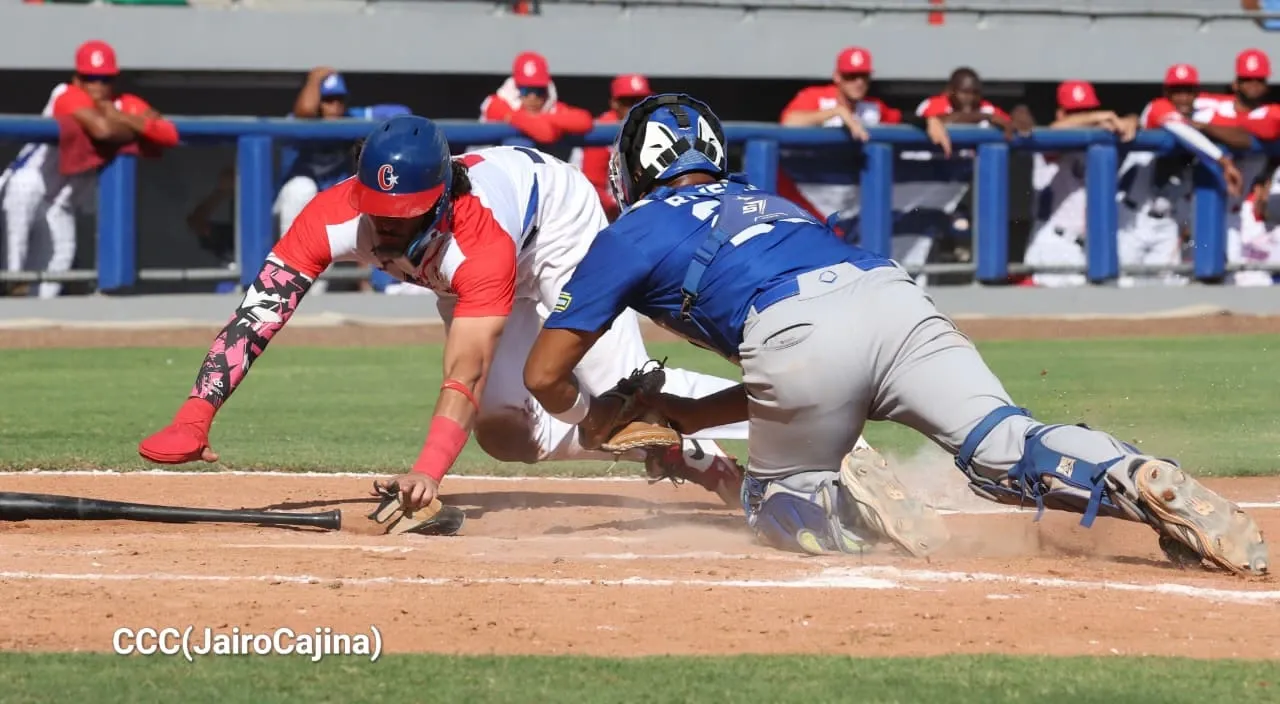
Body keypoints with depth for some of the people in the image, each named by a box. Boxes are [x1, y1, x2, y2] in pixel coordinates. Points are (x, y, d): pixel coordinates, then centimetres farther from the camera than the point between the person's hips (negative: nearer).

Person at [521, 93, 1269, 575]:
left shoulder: (632, 233, 24)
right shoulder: (758, 201, 41)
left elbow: (545, 373, 24)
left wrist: (595, 416, 45)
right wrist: (691, 415, 50)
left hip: (800, 336, -4)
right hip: (894, 295, 4)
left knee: (775, 503, 19)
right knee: (1007, 450, -12)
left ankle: (853, 505, -13)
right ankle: (1137, 481, -39)